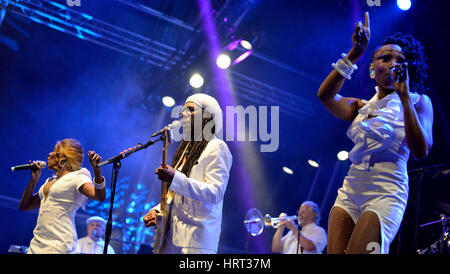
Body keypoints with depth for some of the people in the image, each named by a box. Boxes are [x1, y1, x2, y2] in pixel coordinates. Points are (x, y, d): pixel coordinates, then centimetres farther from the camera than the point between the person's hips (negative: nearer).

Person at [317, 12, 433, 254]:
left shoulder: (417, 102, 6)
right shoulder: (361, 107, 17)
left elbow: (421, 151, -11)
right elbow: (325, 96, -4)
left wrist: (404, 96, -15)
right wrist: (355, 53, -10)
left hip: (386, 193, -4)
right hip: (350, 191, 5)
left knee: (356, 252, -19)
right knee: (335, 252, -9)